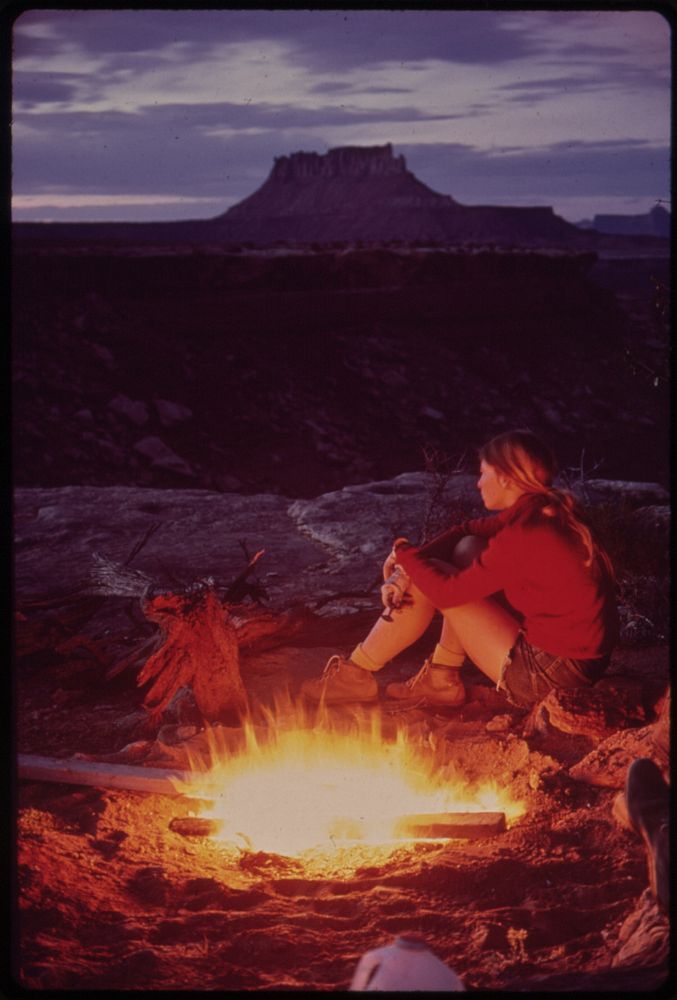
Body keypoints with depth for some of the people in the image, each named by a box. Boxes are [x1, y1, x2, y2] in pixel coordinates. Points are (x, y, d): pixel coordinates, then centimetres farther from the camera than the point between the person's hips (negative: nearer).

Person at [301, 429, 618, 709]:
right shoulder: (549, 509, 3)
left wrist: (404, 553, 0)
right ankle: (441, 678, 16)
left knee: (428, 585, -5)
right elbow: (464, 531, 11)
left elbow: (447, 591, -18)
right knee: (469, 549, 12)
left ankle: (356, 675, 14)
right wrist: (409, 566, -2)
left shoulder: (525, 535, -25)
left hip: (548, 677, -9)